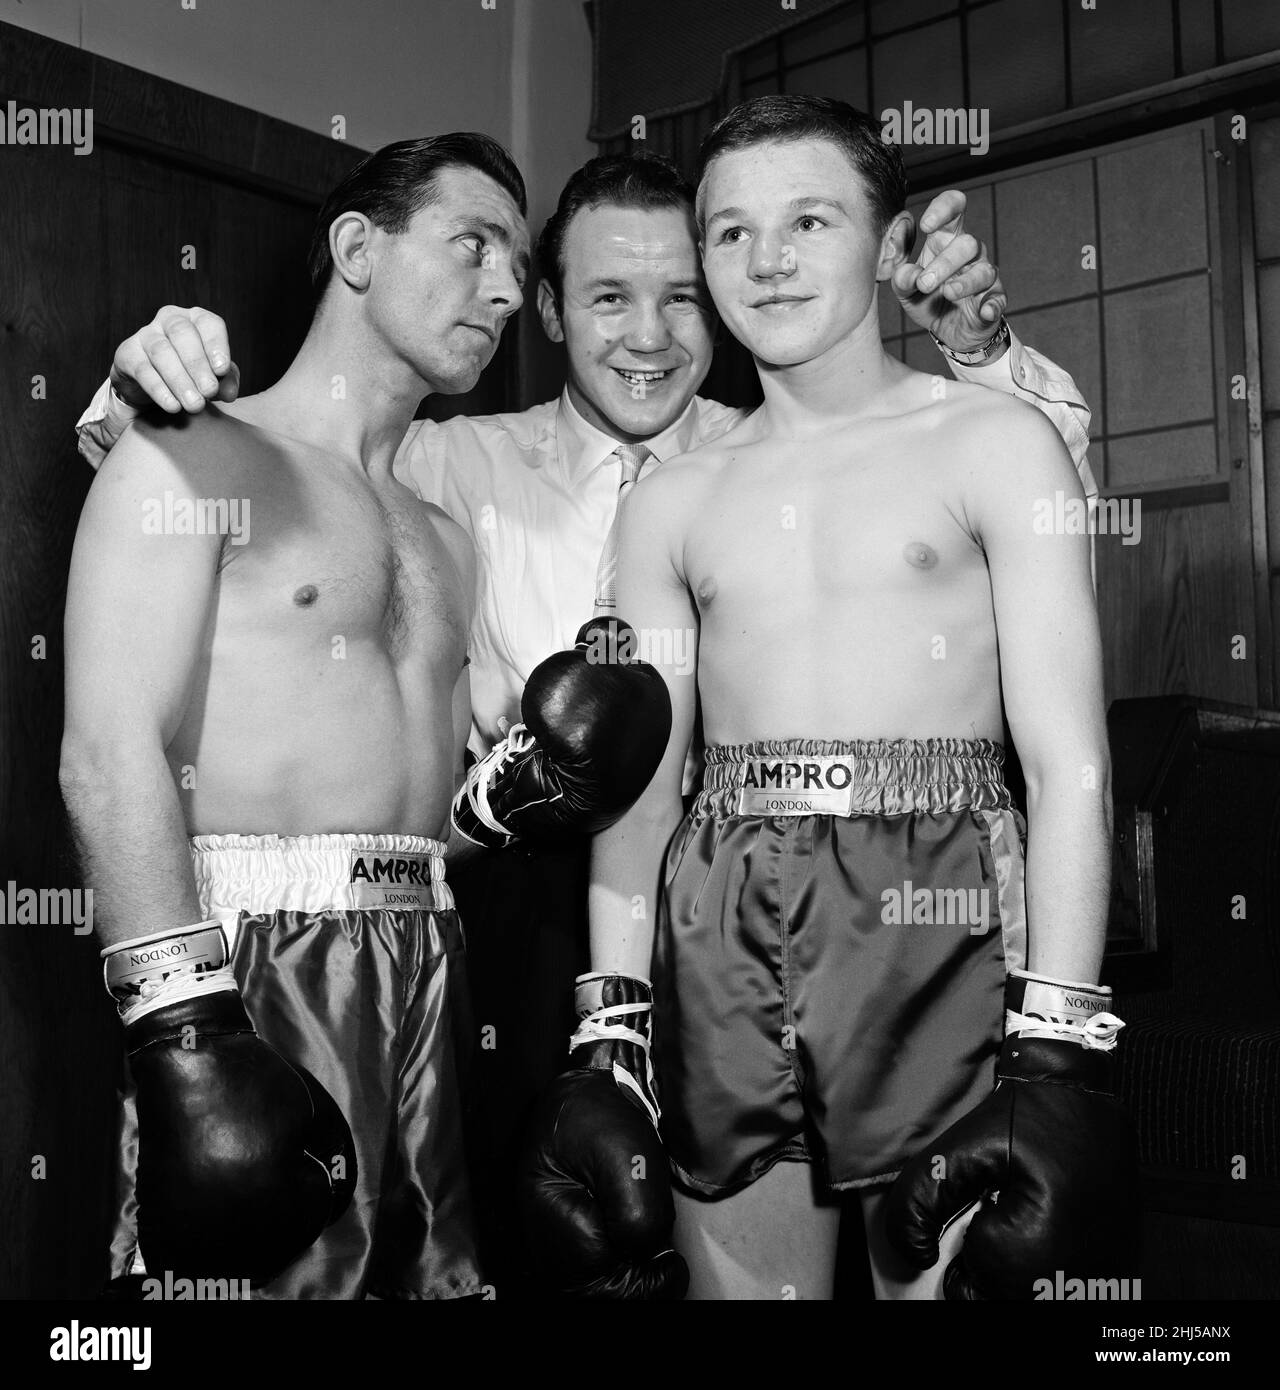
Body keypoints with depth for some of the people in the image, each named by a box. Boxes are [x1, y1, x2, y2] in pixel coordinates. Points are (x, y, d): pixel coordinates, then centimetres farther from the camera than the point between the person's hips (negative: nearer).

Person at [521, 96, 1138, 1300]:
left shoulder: (994, 444, 3)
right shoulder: (670, 503, 12)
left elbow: (1068, 759, -4)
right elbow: (641, 784, 10)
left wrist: (1057, 1049, -13)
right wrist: (609, 1037, 2)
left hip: (937, 921, -2)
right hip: (720, 941, 3)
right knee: (737, 1279, 8)